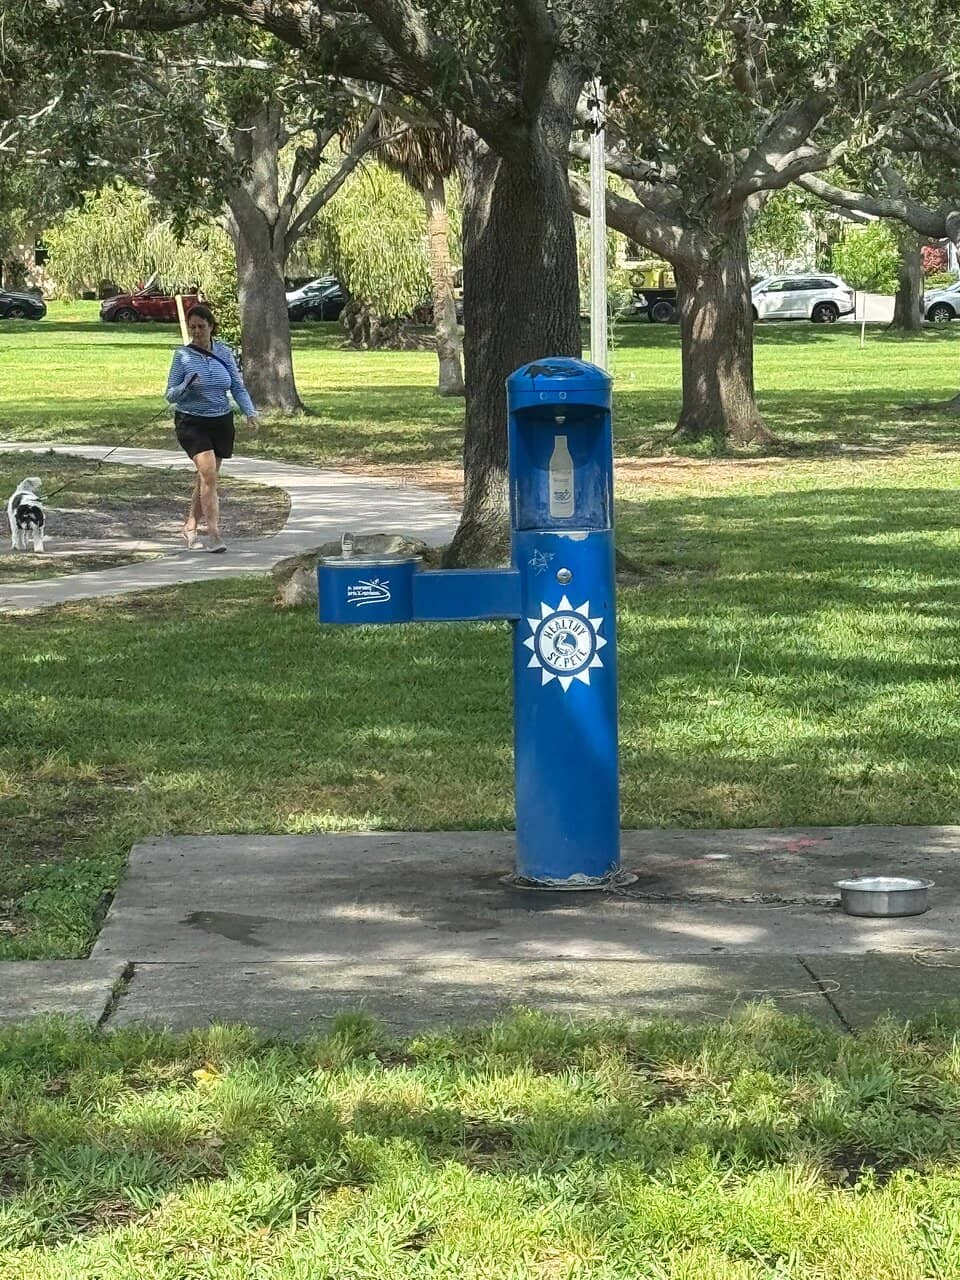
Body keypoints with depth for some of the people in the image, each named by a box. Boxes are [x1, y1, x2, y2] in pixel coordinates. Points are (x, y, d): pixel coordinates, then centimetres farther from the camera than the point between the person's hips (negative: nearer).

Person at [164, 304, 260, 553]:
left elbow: (238, 387, 6)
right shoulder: (183, 355, -5)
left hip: (222, 422, 4)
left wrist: (250, 413, -8)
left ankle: (190, 525, 30)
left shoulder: (224, 353, 3)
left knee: (207, 477, 11)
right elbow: (170, 395, -2)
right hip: (192, 423, -4)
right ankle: (214, 534, -18)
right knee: (208, 473, -17)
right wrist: (187, 386, -22)